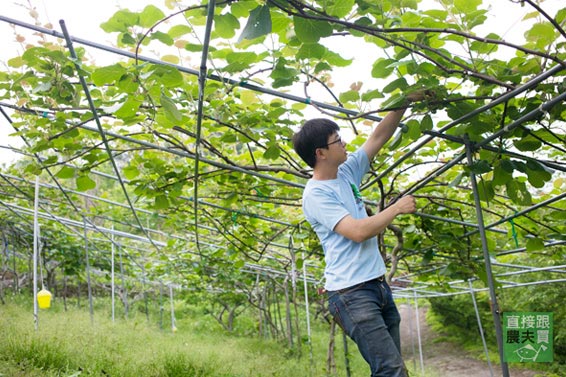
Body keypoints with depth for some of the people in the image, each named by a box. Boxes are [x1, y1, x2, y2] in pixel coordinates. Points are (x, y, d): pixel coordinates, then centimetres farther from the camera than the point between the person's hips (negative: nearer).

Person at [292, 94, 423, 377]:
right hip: (350, 292, -8)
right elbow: (358, 232, -21)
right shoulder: (315, 194, -12)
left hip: (378, 284, 9)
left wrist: (404, 103, 9)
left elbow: (378, 137, 18)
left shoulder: (347, 172, 11)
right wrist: (398, 208, -9)